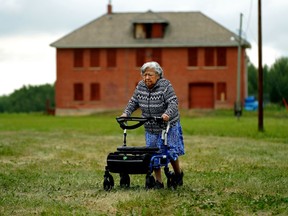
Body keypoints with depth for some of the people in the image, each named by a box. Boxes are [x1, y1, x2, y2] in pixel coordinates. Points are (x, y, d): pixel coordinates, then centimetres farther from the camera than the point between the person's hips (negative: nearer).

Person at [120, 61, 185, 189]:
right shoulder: (141, 86, 1)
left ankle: (178, 174, 26)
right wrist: (126, 113, -7)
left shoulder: (165, 85, -16)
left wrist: (167, 114, -41)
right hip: (150, 128, 5)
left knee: (170, 151, 0)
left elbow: (173, 102, -23)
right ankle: (158, 182, 9)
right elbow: (134, 102, 10)